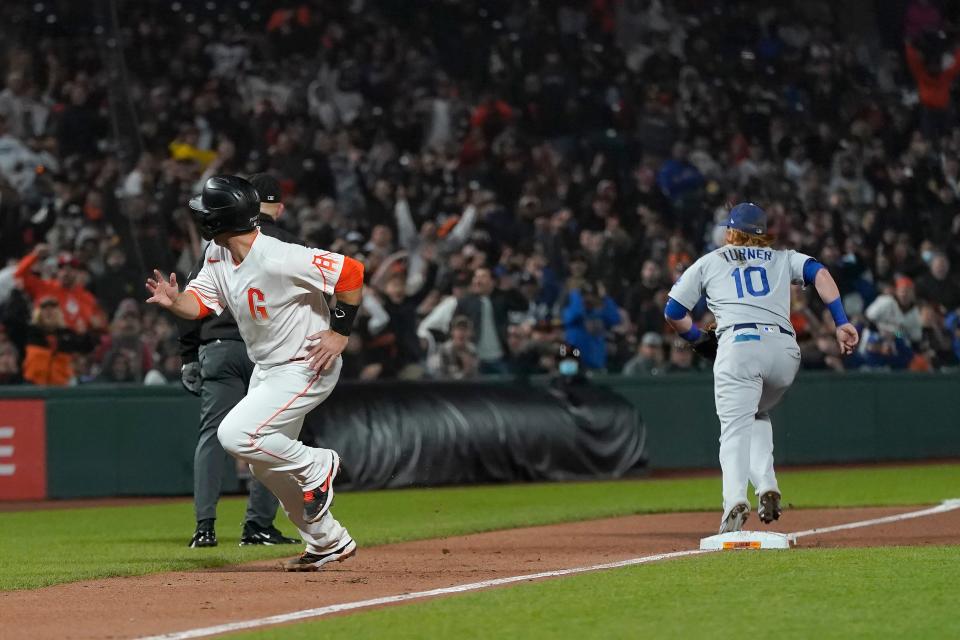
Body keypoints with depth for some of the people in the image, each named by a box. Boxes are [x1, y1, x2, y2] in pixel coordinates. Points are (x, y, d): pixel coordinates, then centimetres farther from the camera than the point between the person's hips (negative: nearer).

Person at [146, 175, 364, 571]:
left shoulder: (278, 260, -28)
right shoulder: (217, 256, -2)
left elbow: (350, 273, -25)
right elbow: (200, 302, 2)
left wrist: (340, 332, -21)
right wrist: (174, 301, -21)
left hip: (308, 367, -10)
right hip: (266, 369, 10)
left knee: (235, 435, -22)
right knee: (264, 463, 14)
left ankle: (316, 465, 0)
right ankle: (328, 542, 27)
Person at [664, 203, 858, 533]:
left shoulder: (709, 262, 23)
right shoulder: (783, 258, 27)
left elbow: (673, 311, 18)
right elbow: (819, 273, 8)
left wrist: (699, 339, 33)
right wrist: (842, 322, 0)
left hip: (738, 345, -3)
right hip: (784, 349, 3)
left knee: (735, 428, -7)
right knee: (758, 414, 25)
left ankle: (735, 500, -31)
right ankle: (767, 488, 4)